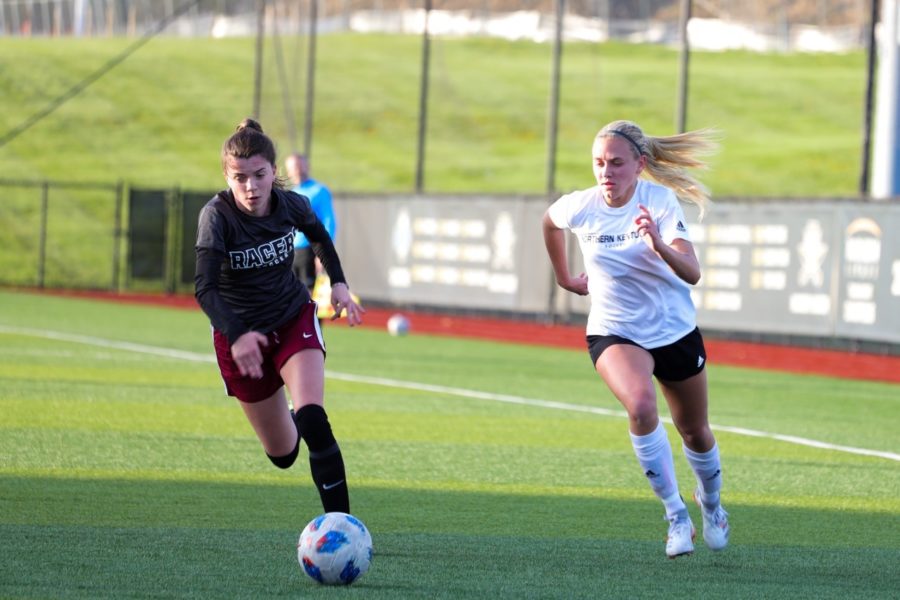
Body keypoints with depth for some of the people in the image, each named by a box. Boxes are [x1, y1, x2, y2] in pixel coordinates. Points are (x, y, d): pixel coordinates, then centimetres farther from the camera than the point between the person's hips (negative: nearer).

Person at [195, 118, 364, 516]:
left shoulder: (291, 205, -13)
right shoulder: (217, 215, -25)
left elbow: (319, 235, 13)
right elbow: (205, 288, -35)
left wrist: (338, 282, 2)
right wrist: (236, 336, -50)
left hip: (294, 321, 1)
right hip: (241, 334, -1)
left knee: (312, 420, -24)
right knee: (282, 454, 7)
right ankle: (288, 420, 45)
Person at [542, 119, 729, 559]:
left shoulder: (660, 201, -20)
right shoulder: (579, 208, -16)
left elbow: (692, 273, -30)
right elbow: (549, 221, 11)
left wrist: (659, 245, -47)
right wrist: (564, 277, 19)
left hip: (675, 329, 1)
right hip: (615, 333, -1)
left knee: (695, 431, 16)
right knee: (641, 406, -31)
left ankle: (710, 503, 48)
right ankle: (676, 515, -19)